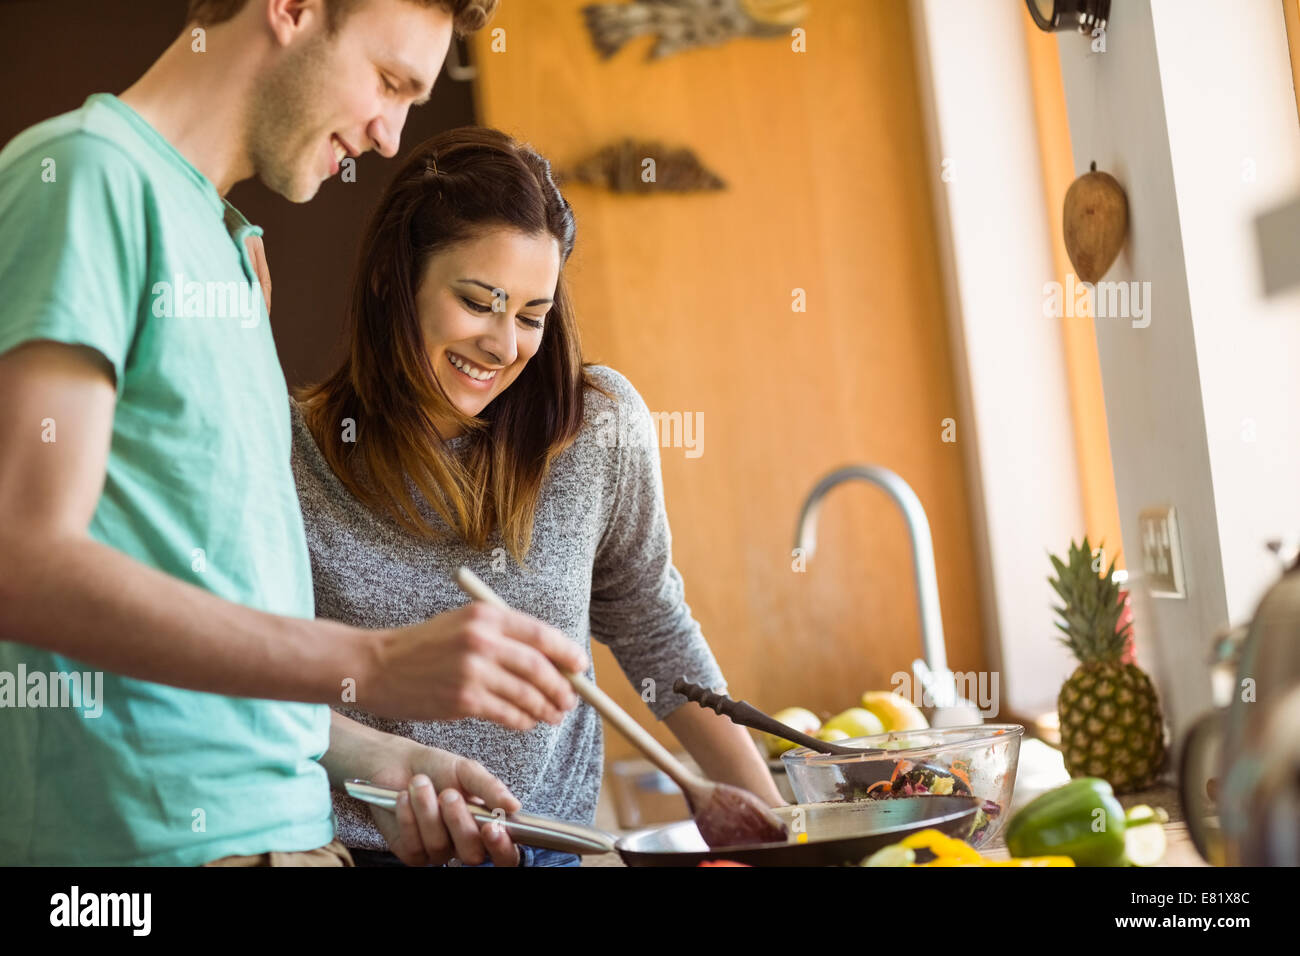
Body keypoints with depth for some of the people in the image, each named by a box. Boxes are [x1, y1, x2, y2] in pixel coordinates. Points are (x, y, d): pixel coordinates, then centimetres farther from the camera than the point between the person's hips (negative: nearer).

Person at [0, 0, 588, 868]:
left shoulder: (218, 241, 17)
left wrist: (380, 761, 6)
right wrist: (374, 664, -22)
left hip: (274, 823, 8)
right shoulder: (88, 172, -10)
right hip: (168, 834, -8)